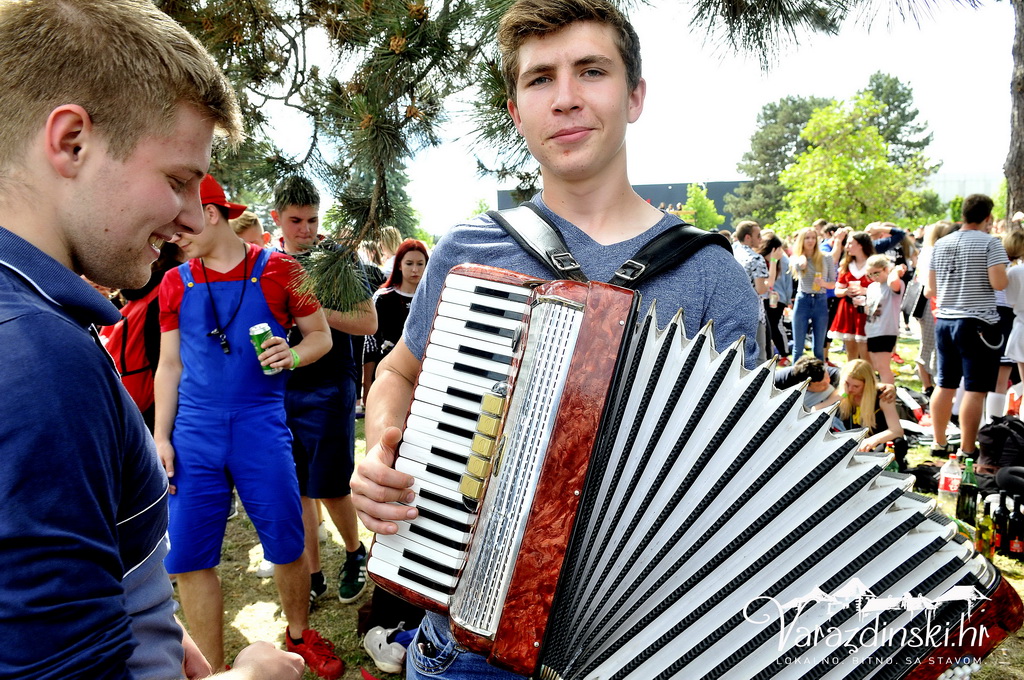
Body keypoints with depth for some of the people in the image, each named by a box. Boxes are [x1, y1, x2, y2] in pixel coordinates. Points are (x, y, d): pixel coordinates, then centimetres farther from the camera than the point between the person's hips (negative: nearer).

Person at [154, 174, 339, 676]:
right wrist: (160, 437, 5)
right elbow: (169, 364, 11)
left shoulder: (277, 270, 0)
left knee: (286, 545, 5)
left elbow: (321, 336, 5)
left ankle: (299, 635, 32)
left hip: (262, 427, -2)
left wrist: (292, 356, -17)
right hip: (195, 432, 3)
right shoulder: (175, 283, 8)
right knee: (188, 556, 3)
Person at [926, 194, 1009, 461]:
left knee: (945, 385, 14)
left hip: (944, 321, 6)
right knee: (975, 389, -2)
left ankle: (939, 443, 20)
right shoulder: (990, 243, -8)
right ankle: (967, 450, 1)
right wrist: (1004, 273, 5)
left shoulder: (941, 244, 10)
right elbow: (998, 283, -16)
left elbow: (931, 288, 13)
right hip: (977, 324, -6)